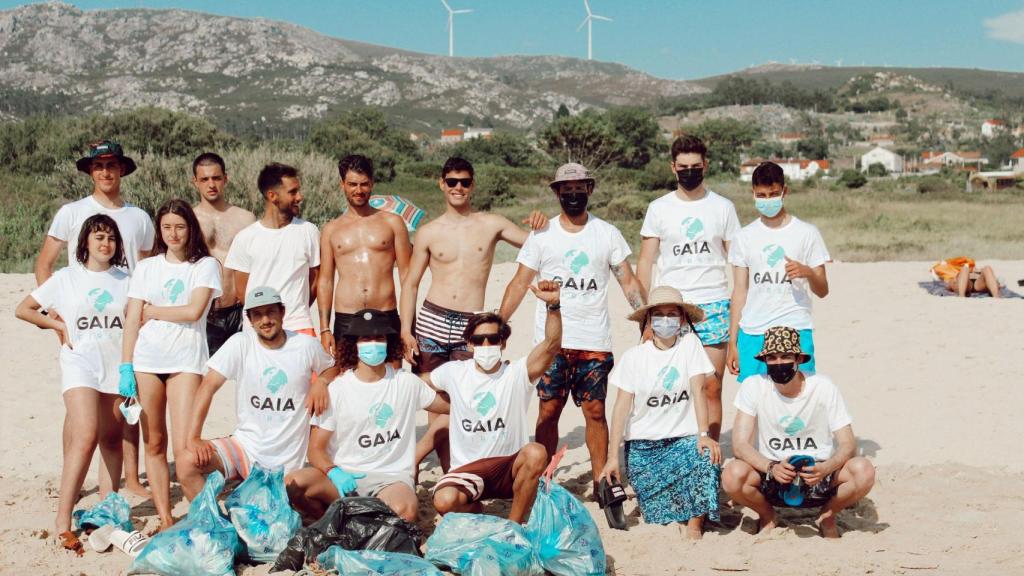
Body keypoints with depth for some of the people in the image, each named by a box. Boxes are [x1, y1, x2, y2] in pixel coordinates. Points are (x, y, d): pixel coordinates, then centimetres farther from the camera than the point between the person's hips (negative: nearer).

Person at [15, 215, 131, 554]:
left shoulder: (125, 280, 10)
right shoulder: (66, 278, 4)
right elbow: (23, 309, 7)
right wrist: (59, 325, 1)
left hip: (116, 366, 4)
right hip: (80, 364, -4)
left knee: (111, 438, 7)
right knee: (86, 436, -20)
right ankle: (63, 522, -19)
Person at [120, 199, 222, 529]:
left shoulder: (205, 266, 5)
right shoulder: (147, 268, 13)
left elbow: (194, 311, -9)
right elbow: (132, 320, 8)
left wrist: (151, 311, 1)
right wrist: (125, 368, 1)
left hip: (186, 362, -3)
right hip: (146, 360, 3)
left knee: (184, 448, -12)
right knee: (154, 444, 5)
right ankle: (165, 520, 11)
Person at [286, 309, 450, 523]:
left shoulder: (406, 382, 9)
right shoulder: (337, 390, 2)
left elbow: (447, 405, 22)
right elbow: (316, 449, 0)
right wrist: (333, 472, -21)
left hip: (391, 477, 0)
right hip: (345, 476, 0)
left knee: (404, 512, -36)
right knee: (293, 484, -30)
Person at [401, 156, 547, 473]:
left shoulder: (492, 224, 8)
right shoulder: (428, 233, 7)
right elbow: (410, 283, 8)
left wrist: (540, 223, -9)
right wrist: (406, 332, -2)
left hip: (470, 327, -1)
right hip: (431, 320, 1)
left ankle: (407, 463, 3)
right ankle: (449, 474, 12)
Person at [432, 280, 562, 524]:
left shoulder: (517, 373, -5)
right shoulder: (453, 372, 2)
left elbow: (551, 345, -22)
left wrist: (553, 305, -37)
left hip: (509, 467, -1)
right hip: (468, 468, 1)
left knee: (536, 453, -35)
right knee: (444, 500, -31)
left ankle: (514, 525, -12)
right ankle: (476, 513, 10)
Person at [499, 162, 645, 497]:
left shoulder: (607, 234, 7)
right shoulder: (541, 235, 6)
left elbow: (629, 283, 8)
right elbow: (519, 284, 6)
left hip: (595, 341, 0)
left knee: (595, 412, 0)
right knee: (548, 411, 1)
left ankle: (600, 483, 9)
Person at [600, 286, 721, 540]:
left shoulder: (690, 344, 0)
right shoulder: (633, 357, -1)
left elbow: (698, 391, -8)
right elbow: (622, 405, -3)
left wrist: (704, 435, -20)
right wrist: (613, 457, -8)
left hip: (682, 439, 0)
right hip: (642, 445, 0)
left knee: (707, 457, -33)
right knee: (659, 517, -9)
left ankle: (695, 521, -12)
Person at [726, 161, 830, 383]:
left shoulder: (806, 233, 4)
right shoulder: (745, 237, 10)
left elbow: (822, 291, 5)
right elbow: (740, 292, 12)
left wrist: (808, 272, -18)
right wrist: (732, 342, 7)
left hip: (796, 331, -2)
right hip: (752, 332, 2)